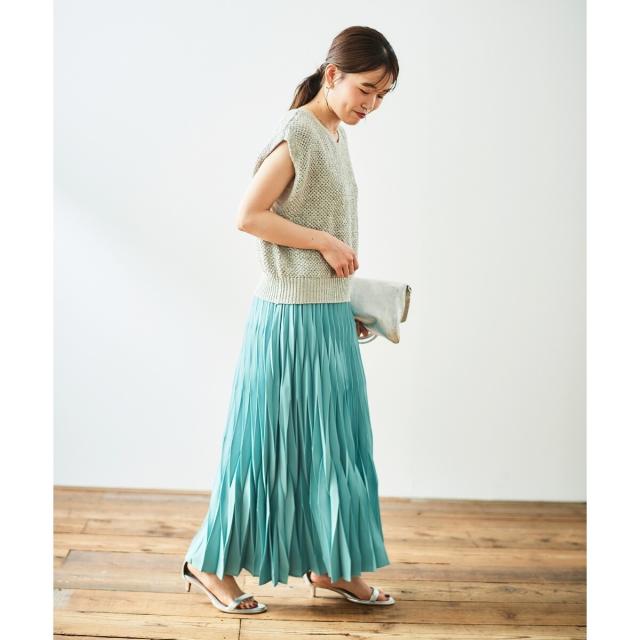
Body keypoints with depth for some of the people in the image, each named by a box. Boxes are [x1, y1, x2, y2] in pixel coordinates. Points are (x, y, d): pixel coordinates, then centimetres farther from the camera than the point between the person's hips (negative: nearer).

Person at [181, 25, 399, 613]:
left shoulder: (336, 134, 13)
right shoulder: (297, 133, -14)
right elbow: (249, 216, -18)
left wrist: (350, 309, 13)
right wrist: (326, 242, -16)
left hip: (329, 317, 9)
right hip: (291, 317, -9)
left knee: (335, 440, 14)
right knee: (272, 440, 1)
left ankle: (329, 565, 27)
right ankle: (211, 562, 18)